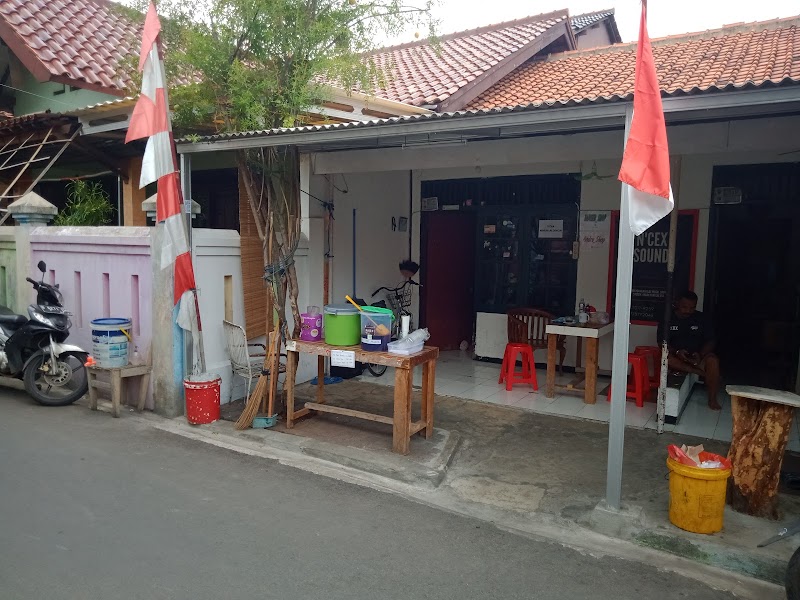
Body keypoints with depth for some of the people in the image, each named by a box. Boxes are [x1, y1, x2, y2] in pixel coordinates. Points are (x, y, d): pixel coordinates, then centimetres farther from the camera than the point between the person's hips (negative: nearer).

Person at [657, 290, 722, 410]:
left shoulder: (701, 318, 1)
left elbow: (710, 341, -1)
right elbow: (662, 342, -7)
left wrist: (700, 354, -22)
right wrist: (676, 352, -27)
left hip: (697, 356, 1)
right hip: (676, 357, -1)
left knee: (713, 360, -31)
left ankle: (712, 399, -20)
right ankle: (699, 371, -25)